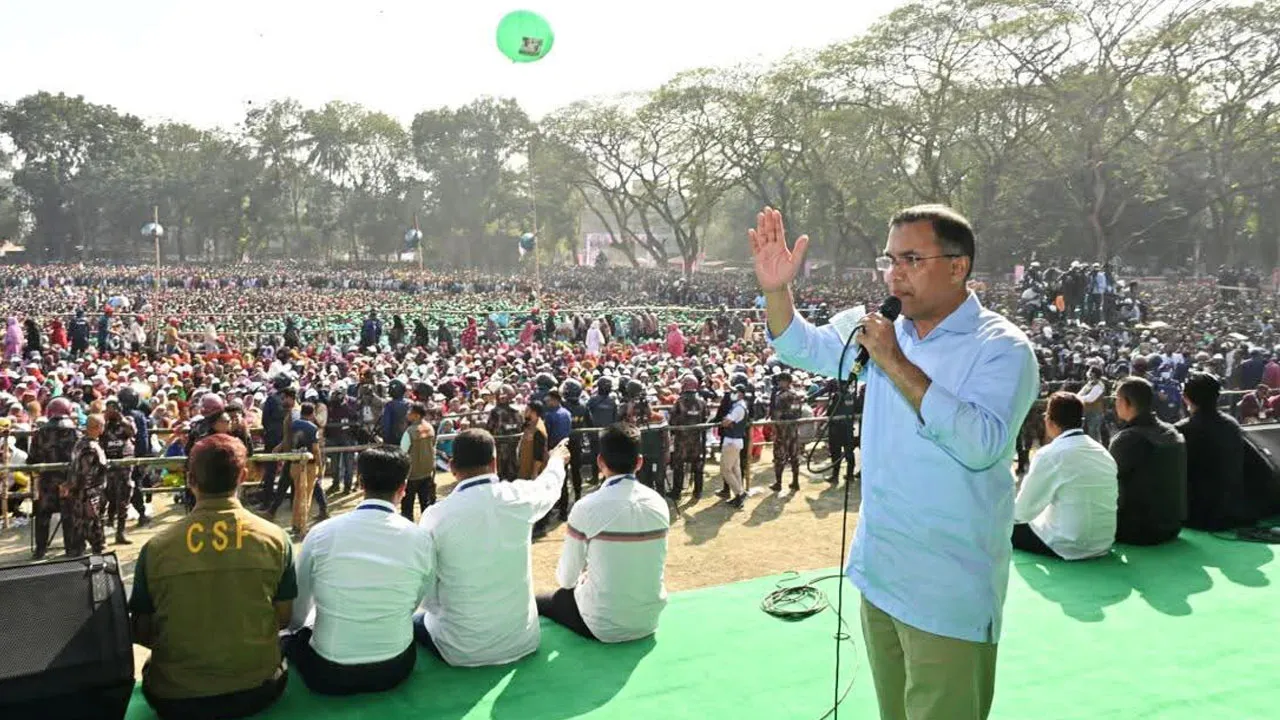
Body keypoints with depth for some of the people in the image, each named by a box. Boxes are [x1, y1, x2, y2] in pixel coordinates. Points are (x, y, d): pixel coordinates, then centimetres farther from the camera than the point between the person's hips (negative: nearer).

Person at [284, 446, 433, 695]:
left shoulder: (322, 534, -10)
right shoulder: (419, 538, -10)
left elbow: (297, 611, 3)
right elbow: (414, 604, 5)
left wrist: (306, 626, 26)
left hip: (329, 674, 1)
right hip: (395, 669, 0)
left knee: (297, 635, 30)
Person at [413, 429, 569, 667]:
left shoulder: (436, 515, -16)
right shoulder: (518, 497, -11)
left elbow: (426, 593, -10)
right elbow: (549, 485, 14)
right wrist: (557, 460, 35)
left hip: (462, 650, -1)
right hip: (521, 640, 2)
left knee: (415, 620, 26)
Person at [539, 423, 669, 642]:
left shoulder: (586, 508, -17)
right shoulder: (659, 503, -4)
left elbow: (566, 578, -6)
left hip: (603, 626, -5)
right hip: (649, 620, 5)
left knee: (540, 602, 17)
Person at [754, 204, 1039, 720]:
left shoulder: (1001, 348, -14)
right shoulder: (888, 331, 6)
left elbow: (981, 445, -28)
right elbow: (801, 347, 12)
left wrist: (897, 365, -28)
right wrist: (776, 288, -6)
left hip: (947, 590, -6)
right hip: (880, 572, 7)